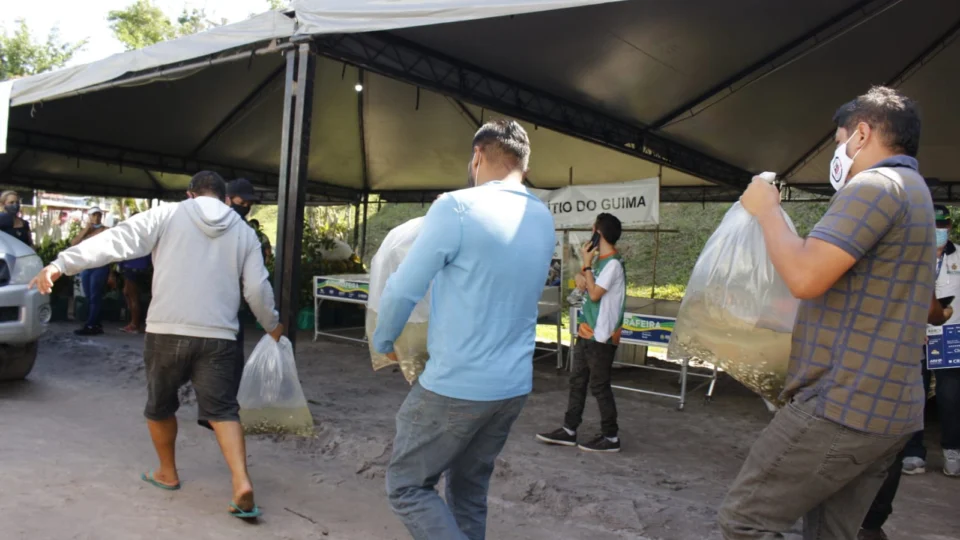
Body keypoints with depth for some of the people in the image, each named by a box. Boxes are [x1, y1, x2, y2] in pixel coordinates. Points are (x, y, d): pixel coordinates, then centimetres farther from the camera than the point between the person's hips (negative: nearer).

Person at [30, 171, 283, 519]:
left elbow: (116, 241, -5)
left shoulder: (167, 215, 5)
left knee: (159, 406, 20)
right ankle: (242, 484, -12)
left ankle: (167, 473, 34)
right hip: (219, 335, 1)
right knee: (223, 410, 3)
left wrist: (62, 264, -6)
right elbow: (258, 288, 8)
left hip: (167, 330, -1)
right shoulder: (243, 231, 11)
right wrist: (272, 325, 23)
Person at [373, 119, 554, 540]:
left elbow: (404, 289, -9)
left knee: (407, 487, 8)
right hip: (514, 385, 7)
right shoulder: (544, 221, 5)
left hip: (456, 385, -7)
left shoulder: (457, 208, -15)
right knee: (470, 490, 20)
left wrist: (383, 341, 7)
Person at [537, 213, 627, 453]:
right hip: (587, 332, 9)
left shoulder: (613, 263, -17)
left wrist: (587, 263, -12)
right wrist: (580, 276, -5)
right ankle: (568, 431, 20)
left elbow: (594, 294, -19)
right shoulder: (601, 260, 11)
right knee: (577, 381, 12)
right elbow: (584, 282, 18)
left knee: (599, 386, -1)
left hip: (601, 336, -9)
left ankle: (611, 437, 11)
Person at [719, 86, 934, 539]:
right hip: (888, 406, 10)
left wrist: (766, 210, -7)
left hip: (844, 404, -10)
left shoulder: (875, 185, -13)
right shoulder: (912, 191, 22)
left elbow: (805, 277, -22)